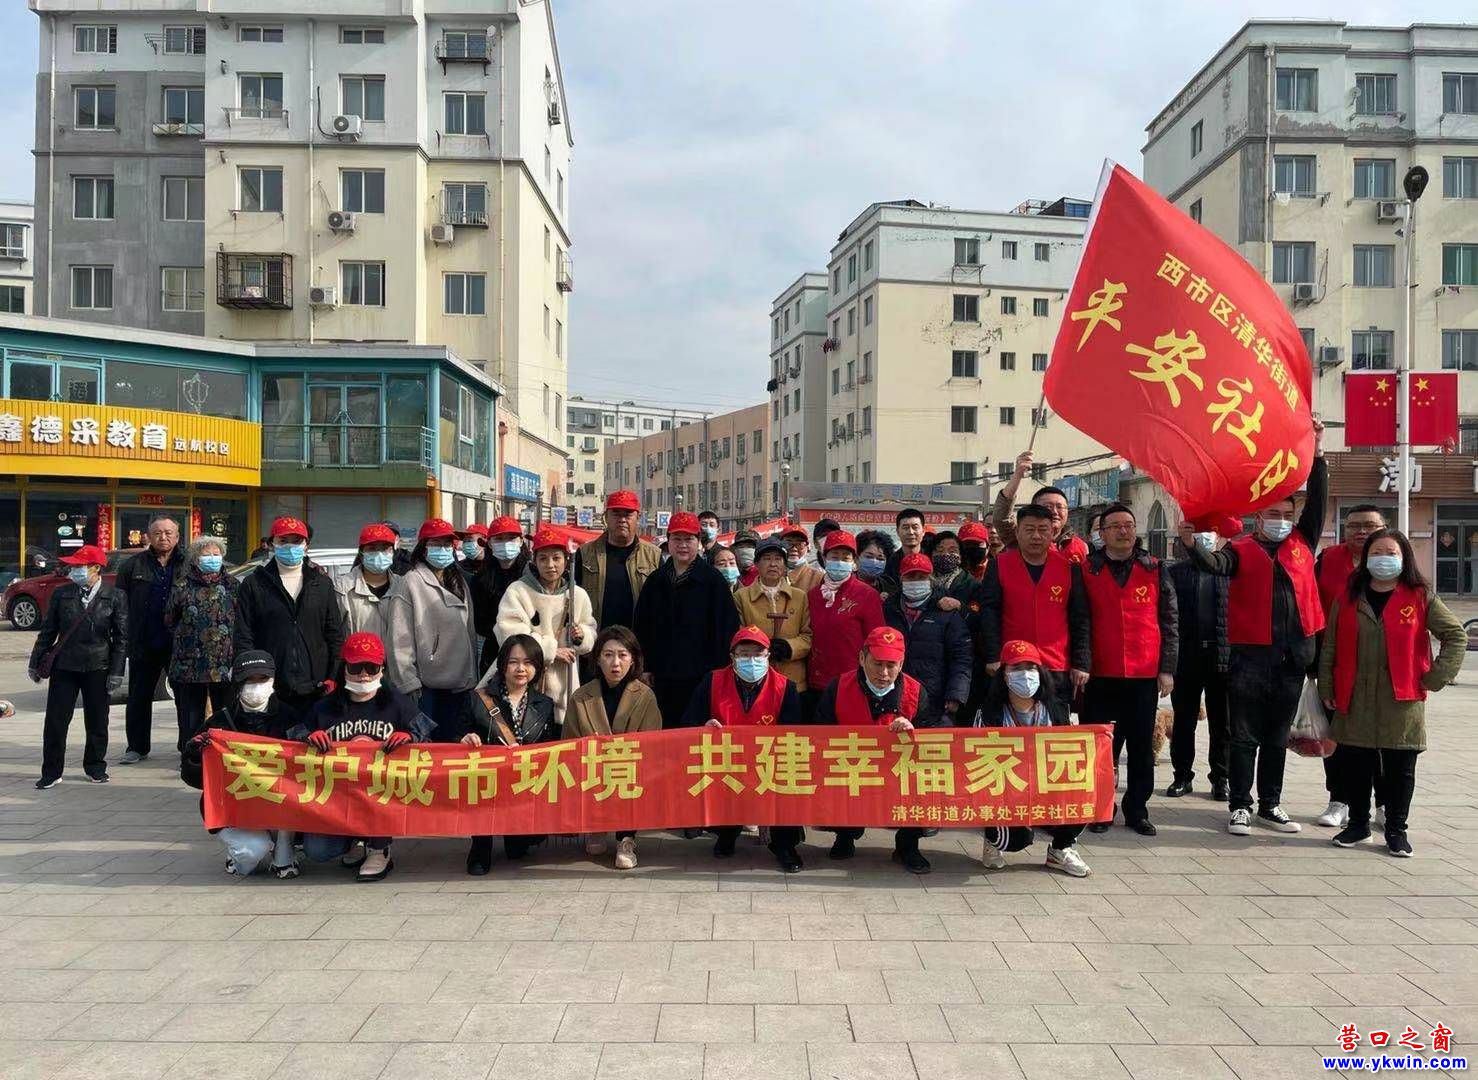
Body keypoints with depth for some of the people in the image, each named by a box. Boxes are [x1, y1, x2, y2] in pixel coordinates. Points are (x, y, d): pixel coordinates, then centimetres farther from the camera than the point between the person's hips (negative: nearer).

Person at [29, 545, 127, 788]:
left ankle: (95, 767, 23)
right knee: (55, 721, 2)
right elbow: (47, 630, 10)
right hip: (64, 666, 2)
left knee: (97, 722, 8)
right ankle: (51, 771, 13)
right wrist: (36, 662, 8)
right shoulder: (61, 593, 3)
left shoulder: (115, 596, -3)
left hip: (98, 668, -2)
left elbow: (121, 637, -2)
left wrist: (116, 671, -6)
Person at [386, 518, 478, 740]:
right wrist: (409, 683, -14)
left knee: (449, 741, 12)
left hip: (458, 683, 6)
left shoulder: (459, 582, 13)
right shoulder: (410, 582, -7)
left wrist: (472, 677, 13)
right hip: (425, 685, -6)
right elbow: (400, 640, -11)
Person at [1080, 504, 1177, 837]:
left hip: (1145, 675, 1)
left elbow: (1169, 622, 6)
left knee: (1142, 747, 8)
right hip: (1100, 675, -1)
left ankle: (1137, 809, 20)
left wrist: (1167, 669, 0)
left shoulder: (1155, 570, 6)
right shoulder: (1087, 571, 2)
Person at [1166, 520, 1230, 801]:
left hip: (1223, 655, 0)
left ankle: (1220, 777, 19)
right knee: (1184, 720, 8)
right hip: (1186, 656, 0)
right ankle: (1182, 775, 18)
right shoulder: (1175, 572, 3)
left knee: (1221, 722, 8)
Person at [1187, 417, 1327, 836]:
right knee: (1244, 737, 3)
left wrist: (1317, 451, 0)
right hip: (1250, 657, -4)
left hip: (1292, 659, 4)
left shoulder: (1302, 544, 11)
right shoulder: (1242, 550, 1)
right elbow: (1215, 565, -19)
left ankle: (1270, 804, 25)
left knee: (1277, 737, 14)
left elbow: (1318, 498, 5)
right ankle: (1240, 806, 11)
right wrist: (1192, 544, -37)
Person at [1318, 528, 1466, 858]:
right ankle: (1358, 823, 23)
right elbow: (1330, 647, 8)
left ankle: (1396, 830, 19)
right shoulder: (1348, 598, 6)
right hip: (1355, 702, 1)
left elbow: (1456, 635, 4)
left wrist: (1435, 677, -3)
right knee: (1354, 766, 7)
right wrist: (1326, 689, 4)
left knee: (1400, 769, 5)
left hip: (1403, 701, -1)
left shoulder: (1421, 597, 2)